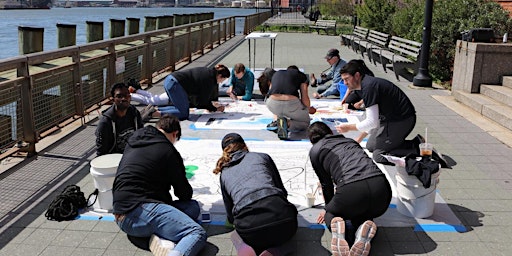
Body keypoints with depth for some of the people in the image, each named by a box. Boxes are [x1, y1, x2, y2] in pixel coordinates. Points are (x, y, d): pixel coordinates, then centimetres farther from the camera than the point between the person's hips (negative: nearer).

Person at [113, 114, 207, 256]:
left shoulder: (133, 140, 20)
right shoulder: (168, 151, -3)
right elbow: (185, 194, 6)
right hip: (140, 211, -9)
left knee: (194, 206, 11)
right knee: (198, 233, -18)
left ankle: (160, 237, -15)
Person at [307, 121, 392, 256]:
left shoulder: (315, 150, 18)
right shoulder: (350, 140, 32)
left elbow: (326, 183, 23)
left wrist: (328, 209, 41)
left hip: (352, 190, -3)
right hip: (381, 188, 3)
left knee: (330, 213, 30)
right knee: (361, 214, 35)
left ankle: (337, 227, -5)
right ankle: (365, 230, -1)